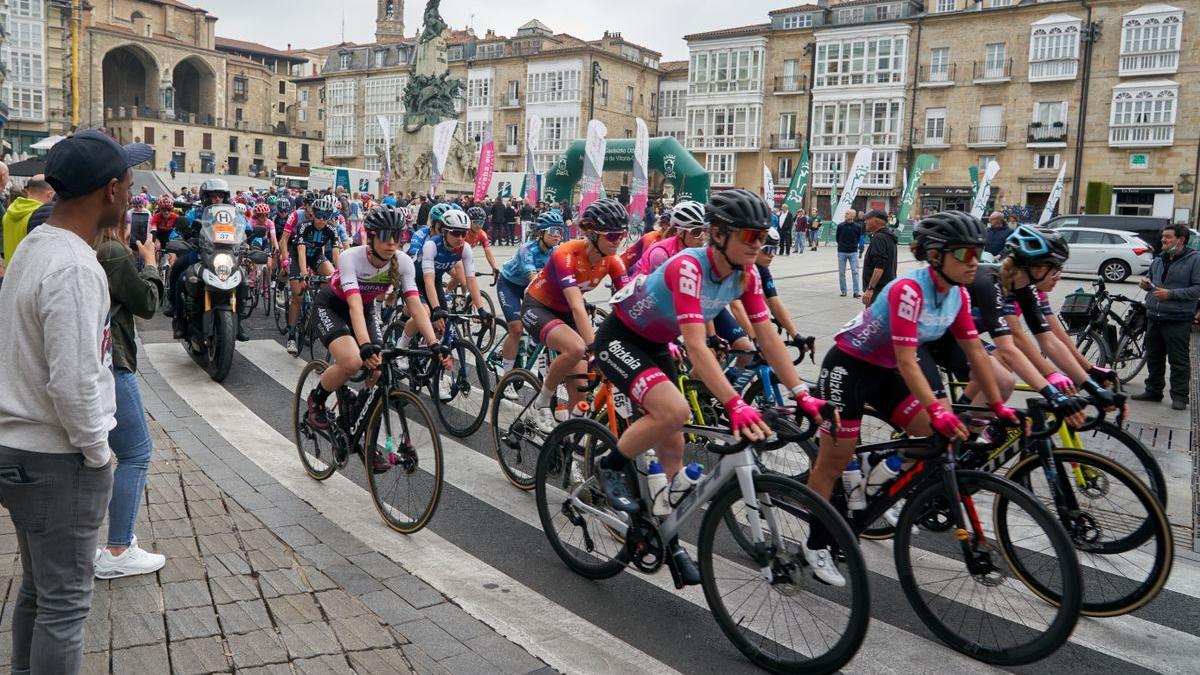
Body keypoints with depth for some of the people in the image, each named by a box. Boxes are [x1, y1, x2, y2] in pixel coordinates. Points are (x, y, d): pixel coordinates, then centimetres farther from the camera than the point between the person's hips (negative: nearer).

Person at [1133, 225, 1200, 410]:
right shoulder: (1159, 260, 13)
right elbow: (1150, 277, 28)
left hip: (1178, 320, -6)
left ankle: (1179, 396, 5)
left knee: (1179, 360, -1)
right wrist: (1145, 282, 4)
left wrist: (1171, 294, -19)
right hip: (1154, 317, 7)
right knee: (1153, 358, 14)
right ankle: (1153, 391, 24)